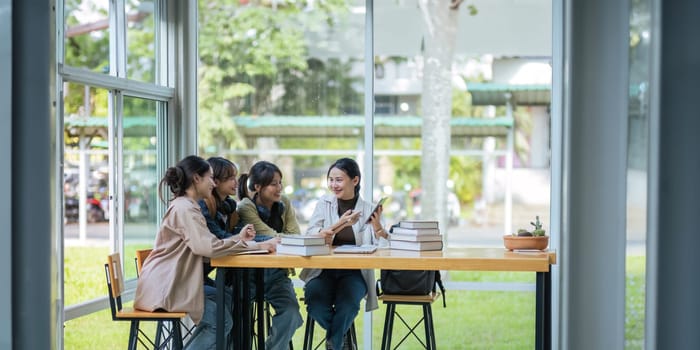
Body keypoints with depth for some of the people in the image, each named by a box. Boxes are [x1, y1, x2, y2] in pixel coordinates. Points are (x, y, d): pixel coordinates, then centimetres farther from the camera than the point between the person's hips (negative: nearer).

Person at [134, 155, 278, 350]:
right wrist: (254, 246, -23)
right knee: (221, 322, -10)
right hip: (163, 287, -10)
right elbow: (207, 246, -29)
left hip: (173, 282, 10)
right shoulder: (184, 209, -17)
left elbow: (205, 244, 15)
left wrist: (238, 240, 5)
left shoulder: (187, 206, 16)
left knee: (225, 299, 11)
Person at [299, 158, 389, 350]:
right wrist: (339, 225, -22)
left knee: (347, 302, -32)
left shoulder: (368, 209, 5)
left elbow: (384, 248, -4)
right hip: (323, 271, 1)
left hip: (355, 273, -1)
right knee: (314, 300, -29)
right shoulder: (324, 203, 6)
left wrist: (377, 225, -22)